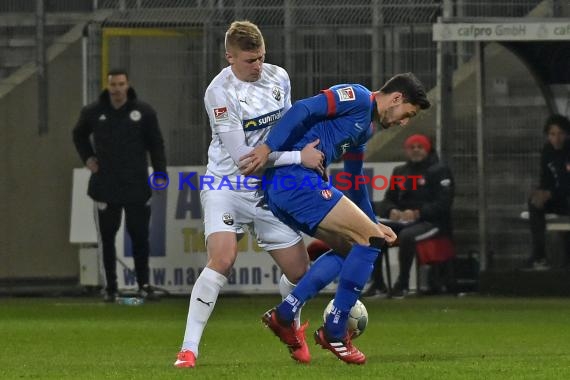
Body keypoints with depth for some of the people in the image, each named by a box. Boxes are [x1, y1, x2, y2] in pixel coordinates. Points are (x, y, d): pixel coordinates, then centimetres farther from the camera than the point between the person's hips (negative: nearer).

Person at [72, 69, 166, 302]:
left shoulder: (144, 112, -1)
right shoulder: (93, 113, 2)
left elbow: (156, 144, 4)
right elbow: (79, 135, 22)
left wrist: (160, 173, -4)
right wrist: (87, 158, 9)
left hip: (137, 186, -1)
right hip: (105, 186, 1)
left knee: (140, 237, 2)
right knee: (108, 238, 3)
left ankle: (144, 285, 13)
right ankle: (111, 288, 10)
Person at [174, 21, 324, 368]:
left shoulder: (279, 78, 0)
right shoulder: (220, 92, -19)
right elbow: (241, 154, -22)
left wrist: (311, 152, 7)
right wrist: (299, 157, -20)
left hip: (270, 191, 6)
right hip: (228, 186, -5)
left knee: (298, 270, 6)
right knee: (222, 260, -26)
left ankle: (293, 330, 37)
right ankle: (189, 349, -21)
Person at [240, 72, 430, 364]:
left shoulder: (365, 129, 26)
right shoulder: (357, 97, -4)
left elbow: (354, 179, 36)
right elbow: (303, 110, -16)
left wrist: (372, 224, 36)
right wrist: (268, 148, -25)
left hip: (279, 191, 10)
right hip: (296, 178, -10)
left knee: (349, 247, 18)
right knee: (369, 240, -6)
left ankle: (284, 314, 10)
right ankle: (334, 332, -2)